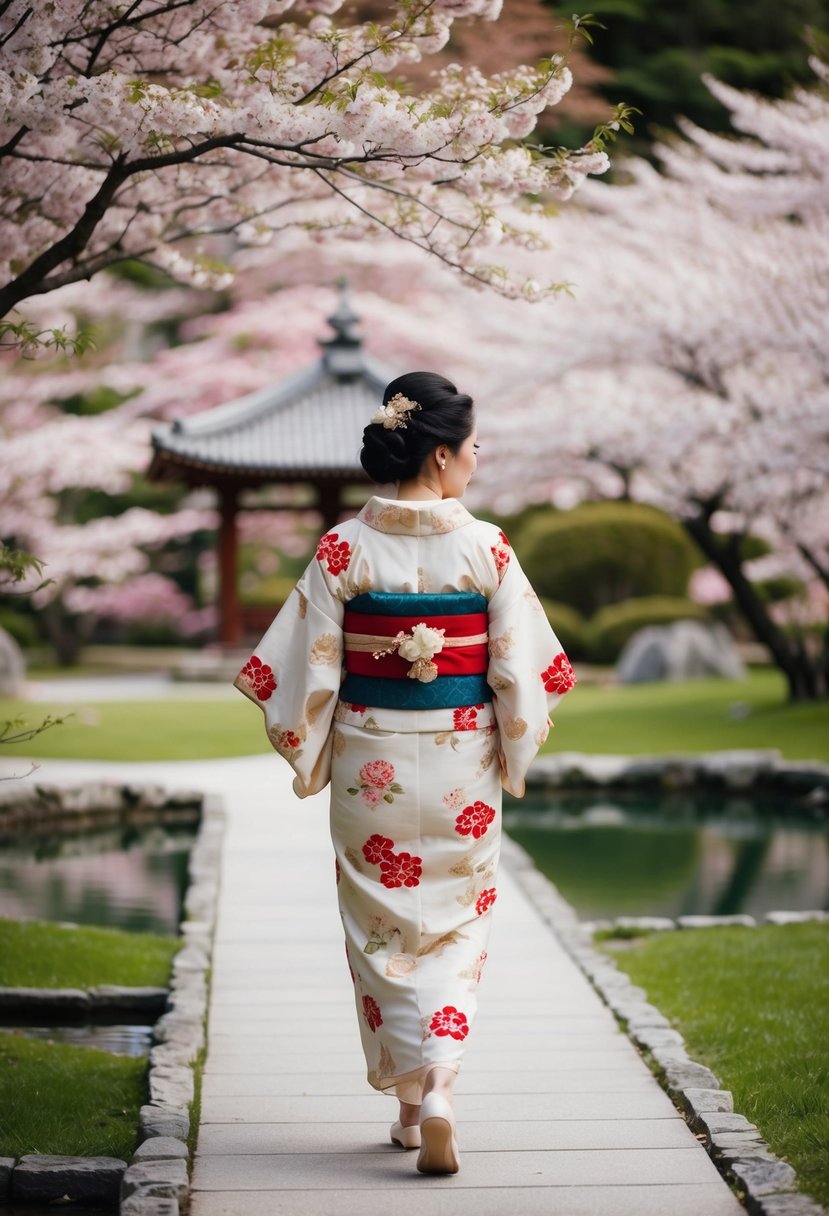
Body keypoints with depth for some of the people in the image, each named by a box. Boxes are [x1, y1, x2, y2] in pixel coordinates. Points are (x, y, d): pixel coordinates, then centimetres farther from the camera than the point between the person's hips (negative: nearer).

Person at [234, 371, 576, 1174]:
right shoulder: (486, 549, -9)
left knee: (384, 931, 14)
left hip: (369, 767, 1)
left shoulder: (345, 548, -8)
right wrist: (514, 752, 10)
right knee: (455, 931, 10)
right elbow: (523, 668, -6)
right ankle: (437, 1096, -6)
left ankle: (410, 1100, 19)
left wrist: (308, 756, 8)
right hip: (461, 773, -1)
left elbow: (308, 668, -6)